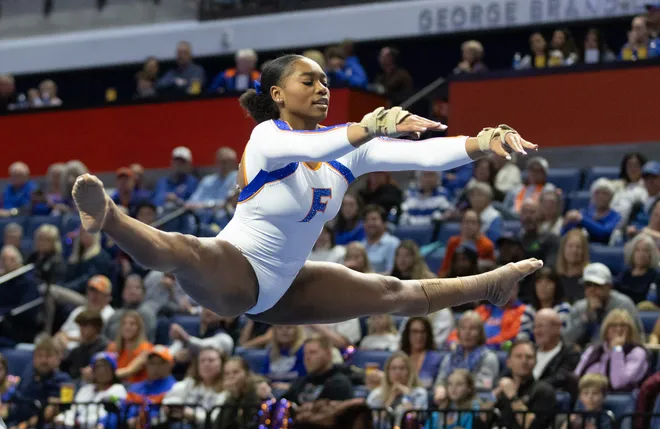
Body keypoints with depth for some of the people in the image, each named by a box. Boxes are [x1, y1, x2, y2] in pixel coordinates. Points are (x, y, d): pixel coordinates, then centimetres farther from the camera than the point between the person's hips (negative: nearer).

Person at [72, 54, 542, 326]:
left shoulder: (347, 149, -1)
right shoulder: (267, 136, -19)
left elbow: (422, 154, -13)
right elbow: (311, 147, -44)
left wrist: (483, 144, -28)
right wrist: (371, 129, -60)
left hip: (284, 286, 8)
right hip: (232, 272, -8)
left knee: (396, 293, 19)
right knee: (182, 251, -43)